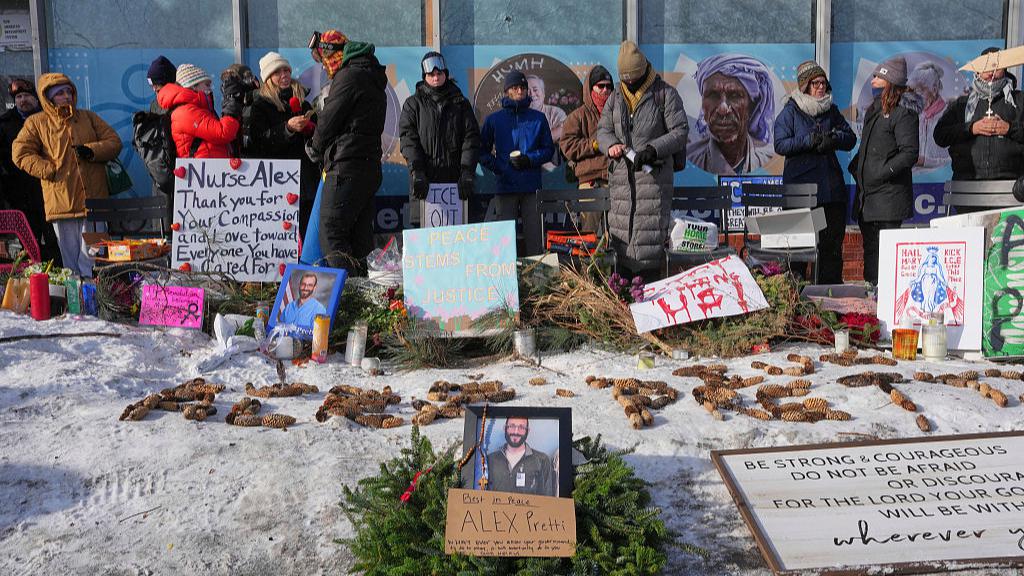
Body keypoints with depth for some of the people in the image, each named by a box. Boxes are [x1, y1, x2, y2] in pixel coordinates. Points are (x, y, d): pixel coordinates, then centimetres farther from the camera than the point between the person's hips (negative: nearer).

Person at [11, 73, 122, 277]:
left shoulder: (89, 117, 15)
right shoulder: (36, 123, 8)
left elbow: (114, 142, 10)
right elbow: (21, 153, 3)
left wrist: (91, 151, -8)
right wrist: (49, 170, -8)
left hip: (93, 199, 1)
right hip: (61, 202, -1)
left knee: (90, 258, -2)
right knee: (70, 258, 4)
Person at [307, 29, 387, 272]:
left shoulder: (349, 76, -10)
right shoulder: (372, 77, 20)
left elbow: (329, 120, -8)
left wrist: (314, 148, 10)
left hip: (346, 168, -10)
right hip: (371, 167, 10)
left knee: (331, 233, -8)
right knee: (360, 235, 12)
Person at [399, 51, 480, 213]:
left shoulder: (460, 103, 14)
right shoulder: (413, 104, 12)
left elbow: (471, 138, 6)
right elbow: (408, 139, 0)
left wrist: (467, 172, -8)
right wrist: (417, 171, -14)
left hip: (454, 178, 1)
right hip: (424, 179, -1)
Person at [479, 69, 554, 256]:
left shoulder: (538, 118, 11)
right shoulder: (493, 120, 9)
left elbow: (549, 149, 12)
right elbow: (483, 151, 11)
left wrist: (529, 159, -6)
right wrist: (499, 168, -5)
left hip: (532, 187, 1)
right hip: (505, 186, -1)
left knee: (535, 234, -1)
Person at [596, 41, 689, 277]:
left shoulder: (665, 94, 3)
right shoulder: (615, 99, 17)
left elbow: (680, 131, -2)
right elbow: (603, 130, 16)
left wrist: (654, 149, -17)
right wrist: (610, 144, -8)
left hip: (654, 172, -5)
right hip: (621, 175, 5)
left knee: (650, 230, -10)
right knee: (620, 229, 3)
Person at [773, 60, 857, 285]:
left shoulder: (832, 110, 14)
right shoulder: (790, 110, 1)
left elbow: (850, 138, 13)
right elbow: (780, 144, -7)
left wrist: (834, 138, -8)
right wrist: (809, 141, -17)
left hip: (831, 186, 4)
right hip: (801, 185, -4)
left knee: (833, 238, 5)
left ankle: (832, 283, 12)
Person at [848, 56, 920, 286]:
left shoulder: (903, 113, -10)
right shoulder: (874, 110, 18)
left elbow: (909, 153, -16)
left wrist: (882, 172, -18)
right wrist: (855, 166, 14)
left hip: (889, 195, -9)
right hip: (866, 194, 9)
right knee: (870, 248, 13)